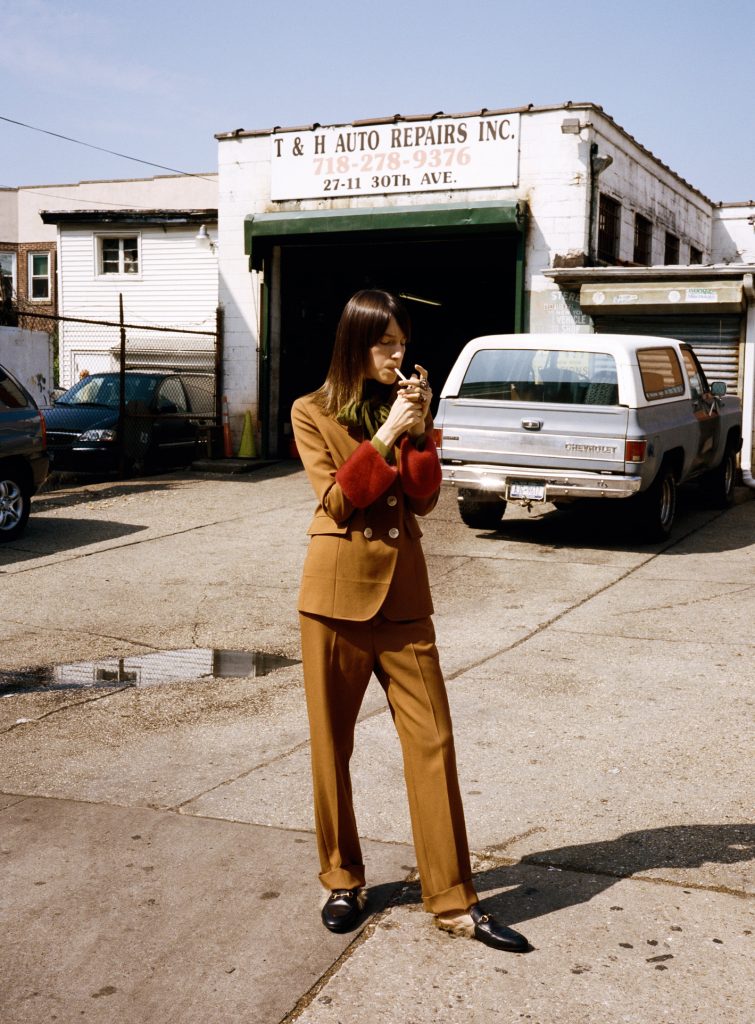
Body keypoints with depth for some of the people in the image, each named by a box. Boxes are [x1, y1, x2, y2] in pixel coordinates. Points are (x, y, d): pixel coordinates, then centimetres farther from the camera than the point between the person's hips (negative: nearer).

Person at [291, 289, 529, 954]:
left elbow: (424, 499, 0)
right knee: (332, 742, 7)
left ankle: (454, 900, 7)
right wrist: (386, 436, -17)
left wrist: (419, 430, -11)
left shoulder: (406, 408, 11)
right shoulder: (313, 412, 1)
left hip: (403, 591, 3)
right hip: (338, 590, -3)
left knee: (432, 741, 0)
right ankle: (344, 881, 26)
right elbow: (337, 501, -11)